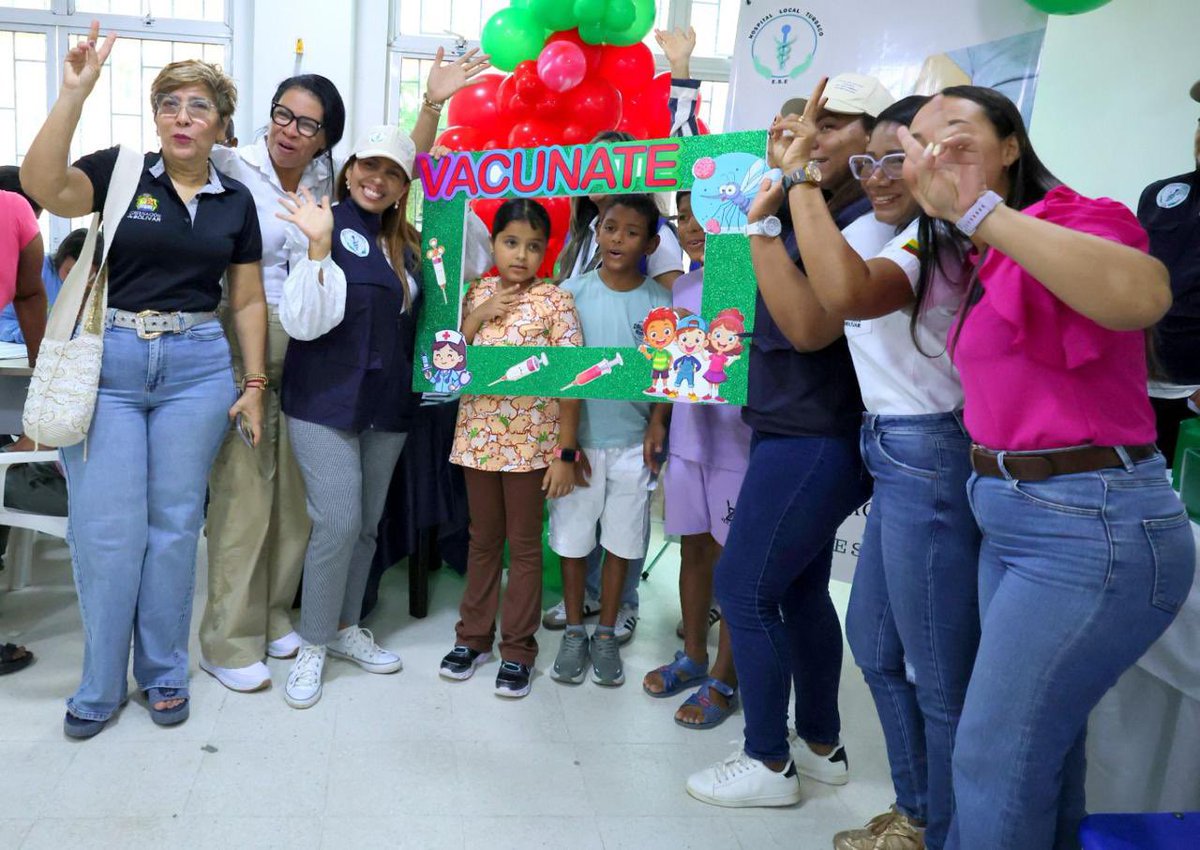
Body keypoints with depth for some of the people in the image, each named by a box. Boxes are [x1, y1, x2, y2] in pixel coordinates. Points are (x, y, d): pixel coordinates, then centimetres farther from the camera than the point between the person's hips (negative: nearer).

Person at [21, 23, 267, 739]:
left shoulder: (235, 201, 9)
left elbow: (248, 300, 11)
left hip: (198, 369, 2)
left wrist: (254, 383, 5)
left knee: (175, 523, 8)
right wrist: (74, 94, -24)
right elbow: (42, 185, -19)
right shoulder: (118, 173, 2)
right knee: (106, 528, 1)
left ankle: (165, 673, 24)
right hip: (109, 363, -1)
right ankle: (101, 686, 19)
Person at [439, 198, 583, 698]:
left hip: (531, 444, -4)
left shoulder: (555, 301, -7)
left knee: (524, 545, 8)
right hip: (478, 439, 4)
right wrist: (479, 313, -10)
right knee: (483, 540, 16)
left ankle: (517, 649, 20)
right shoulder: (477, 293, 5)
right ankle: (474, 636, 30)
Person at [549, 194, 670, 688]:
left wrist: (656, 435, -3)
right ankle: (574, 632, 26)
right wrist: (566, 439, -6)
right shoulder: (573, 292, -4)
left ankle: (606, 634, 26)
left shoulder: (659, 302, -2)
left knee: (621, 541, 10)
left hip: (632, 442, 0)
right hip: (579, 437, 0)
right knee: (573, 538, 9)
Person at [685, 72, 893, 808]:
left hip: (814, 441, -9)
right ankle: (822, 747, 31)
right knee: (799, 589, 16)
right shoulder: (819, 214, 12)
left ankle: (769, 766, 14)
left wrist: (765, 220, -22)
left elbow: (809, 327, -24)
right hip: (798, 433, 9)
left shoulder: (872, 223, -16)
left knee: (744, 591, -2)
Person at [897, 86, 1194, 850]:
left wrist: (976, 208, -31)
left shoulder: (1070, 217, -12)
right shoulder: (985, 262, 16)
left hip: (1093, 527, -9)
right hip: (1016, 521, 9)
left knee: (993, 757, -2)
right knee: (1040, 748, 20)